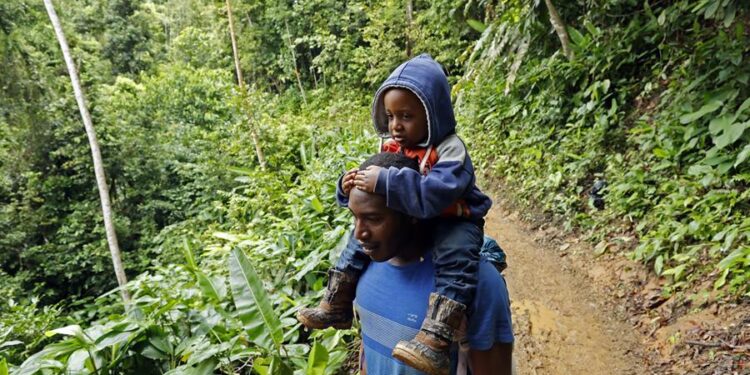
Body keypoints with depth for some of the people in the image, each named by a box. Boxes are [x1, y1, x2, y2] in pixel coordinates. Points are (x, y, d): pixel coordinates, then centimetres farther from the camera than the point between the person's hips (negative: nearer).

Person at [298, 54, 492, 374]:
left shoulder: (449, 150, -26)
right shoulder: (391, 147, -3)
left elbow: (433, 194, -42)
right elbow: (373, 187, 3)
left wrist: (385, 182, -45)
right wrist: (351, 185, -20)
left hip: (452, 221, -7)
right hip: (406, 220, 7)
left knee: (456, 254, -36)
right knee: (360, 237, 7)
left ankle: (435, 336, -43)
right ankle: (336, 305, 16)